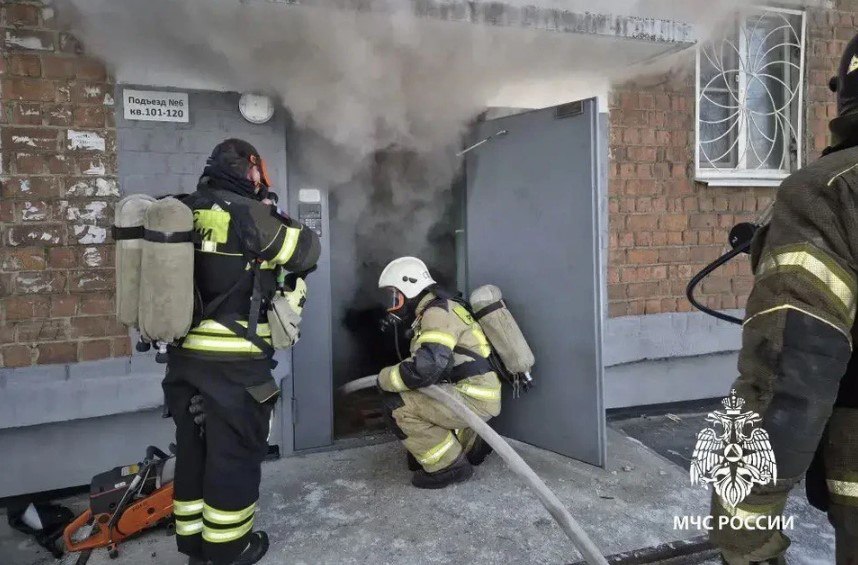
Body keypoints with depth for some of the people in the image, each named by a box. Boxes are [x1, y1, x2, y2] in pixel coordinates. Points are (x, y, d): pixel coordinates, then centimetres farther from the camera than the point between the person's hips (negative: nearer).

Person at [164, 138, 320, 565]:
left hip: (184, 355, 7)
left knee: (193, 447, 18)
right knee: (235, 452, 8)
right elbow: (306, 251, -5)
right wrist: (275, 217, 11)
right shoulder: (247, 213, -13)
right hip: (233, 364, -7)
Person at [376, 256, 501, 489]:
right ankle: (472, 443, 19)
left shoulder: (438, 312, -15)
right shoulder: (437, 310, 18)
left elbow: (426, 367, -27)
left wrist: (385, 378, -12)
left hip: (474, 399, -10)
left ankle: (449, 465, -6)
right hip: (474, 395, 10)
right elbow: (433, 363, 20)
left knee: (397, 404, -15)